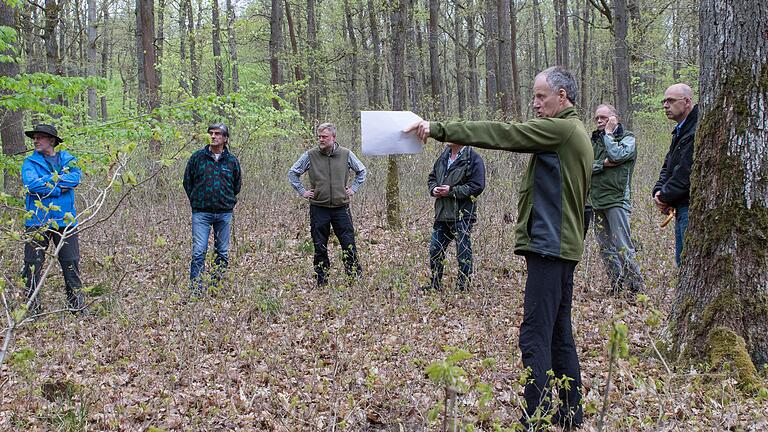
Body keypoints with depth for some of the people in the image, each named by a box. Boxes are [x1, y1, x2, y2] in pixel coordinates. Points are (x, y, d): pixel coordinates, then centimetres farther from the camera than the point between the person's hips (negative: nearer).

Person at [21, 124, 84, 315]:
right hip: (37, 220, -1)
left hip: (64, 220, 1)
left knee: (71, 263, 5)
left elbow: (75, 177, -11)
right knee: (32, 264, 1)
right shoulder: (30, 162, 4)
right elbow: (31, 184, -15)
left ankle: (77, 304, 14)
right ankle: (32, 305, 10)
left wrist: (47, 180, -14)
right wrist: (59, 187, -14)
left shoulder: (67, 159, 9)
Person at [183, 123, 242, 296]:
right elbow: (187, 181, 10)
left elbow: (237, 186, 18)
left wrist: (228, 203, 13)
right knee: (199, 252, -10)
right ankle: (196, 288, -9)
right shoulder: (197, 157, 1)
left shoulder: (232, 161, 5)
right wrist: (196, 201, 9)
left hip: (224, 214, 2)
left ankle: (216, 286, 20)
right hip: (201, 213, -2)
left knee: (223, 252, 9)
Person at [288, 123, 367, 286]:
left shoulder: (346, 154, 2)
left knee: (349, 246, -3)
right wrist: (302, 191, 5)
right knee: (320, 248, 5)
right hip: (318, 208, 0)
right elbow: (292, 173, 11)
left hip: (341, 207, 0)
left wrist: (353, 188, 9)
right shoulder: (310, 155, -1)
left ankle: (357, 278, 5)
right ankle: (321, 282, 13)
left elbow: (361, 171, 18)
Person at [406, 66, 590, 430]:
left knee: (535, 335, -11)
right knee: (559, 334, 15)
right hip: (564, 245, 11)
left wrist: (437, 129, -15)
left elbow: (499, 134, -17)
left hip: (549, 245, -11)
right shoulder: (575, 133, 19)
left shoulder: (559, 129, -12)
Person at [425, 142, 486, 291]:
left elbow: (477, 187, -15)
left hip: (462, 215, -7)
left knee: (463, 253, -1)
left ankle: (463, 287, 9)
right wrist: (434, 189, 1)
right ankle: (435, 285, 26)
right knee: (435, 250, 13)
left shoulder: (473, 159, -10)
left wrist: (452, 190, -18)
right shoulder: (443, 157, 13)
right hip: (442, 214, 7)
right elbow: (432, 177, 24)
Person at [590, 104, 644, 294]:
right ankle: (616, 287, 15)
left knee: (623, 247, -11)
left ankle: (636, 287, -5)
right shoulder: (595, 139, 17)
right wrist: (603, 163, -11)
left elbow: (616, 155, -17)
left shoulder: (628, 138, 2)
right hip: (597, 200, 6)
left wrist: (608, 133, -6)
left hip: (617, 199, -6)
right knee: (605, 247, 8)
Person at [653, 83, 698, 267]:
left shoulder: (698, 131, -15)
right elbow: (668, 166, 20)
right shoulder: (680, 131, 19)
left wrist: (665, 196, -10)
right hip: (682, 209, 10)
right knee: (682, 262, 16)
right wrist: (659, 191, 1)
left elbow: (687, 171, -20)